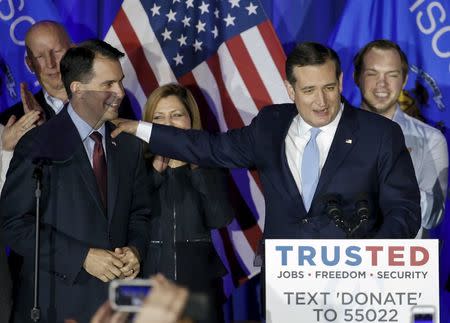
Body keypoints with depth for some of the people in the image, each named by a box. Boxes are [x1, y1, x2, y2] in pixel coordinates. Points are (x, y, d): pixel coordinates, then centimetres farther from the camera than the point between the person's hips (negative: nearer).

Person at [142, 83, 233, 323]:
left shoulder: (206, 164, 5)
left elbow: (221, 219, -9)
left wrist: (193, 167, -10)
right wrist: (156, 170, -11)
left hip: (199, 278, 1)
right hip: (148, 277, -1)